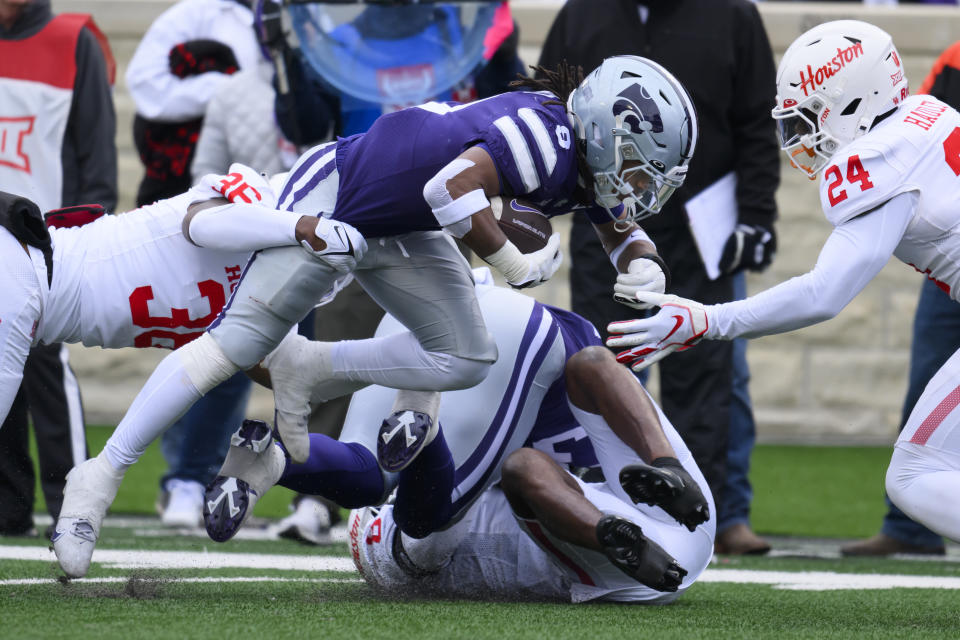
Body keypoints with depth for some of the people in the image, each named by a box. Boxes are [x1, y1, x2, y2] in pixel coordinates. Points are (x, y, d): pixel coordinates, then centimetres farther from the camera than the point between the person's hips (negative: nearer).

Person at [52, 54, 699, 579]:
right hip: (337, 196, -9)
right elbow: (453, 185, -38)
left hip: (402, 231, 9)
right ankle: (102, 477, -7)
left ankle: (310, 374, 9)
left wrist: (644, 267, -9)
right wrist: (517, 264, -27)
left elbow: (622, 228, 13)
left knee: (465, 359, 2)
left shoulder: (583, 168, -1)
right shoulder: (545, 133, -28)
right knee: (237, 342, -10)